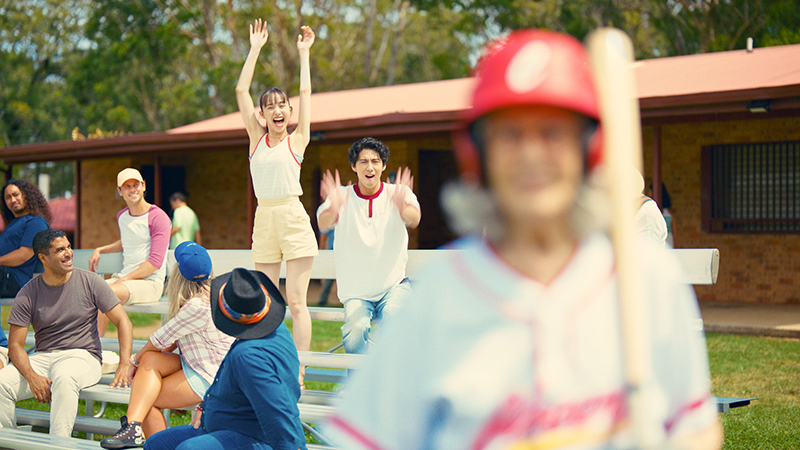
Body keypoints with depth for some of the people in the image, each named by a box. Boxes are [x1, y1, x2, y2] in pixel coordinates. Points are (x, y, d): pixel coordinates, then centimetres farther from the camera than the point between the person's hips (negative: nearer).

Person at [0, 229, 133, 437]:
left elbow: (122, 322, 1)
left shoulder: (90, 282, 1)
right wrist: (32, 377, -21)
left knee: (63, 377, -38)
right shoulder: (28, 294, 2)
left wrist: (124, 365, -14)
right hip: (42, 357, 3)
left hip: (82, 356, -2)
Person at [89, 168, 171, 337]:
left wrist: (125, 279, -17)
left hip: (150, 282, -7)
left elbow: (155, 261, -15)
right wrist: (100, 250, 23)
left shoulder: (158, 217, -8)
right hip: (123, 277, 7)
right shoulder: (122, 216, 16)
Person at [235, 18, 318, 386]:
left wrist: (303, 53, 13)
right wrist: (255, 49, 12)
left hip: (293, 218, -3)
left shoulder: (297, 140, 5)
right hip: (264, 219, 3)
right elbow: (241, 90, 10)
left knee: (296, 302, -4)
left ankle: (298, 374, -2)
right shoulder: (256, 137, 11)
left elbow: (305, 92, 5)